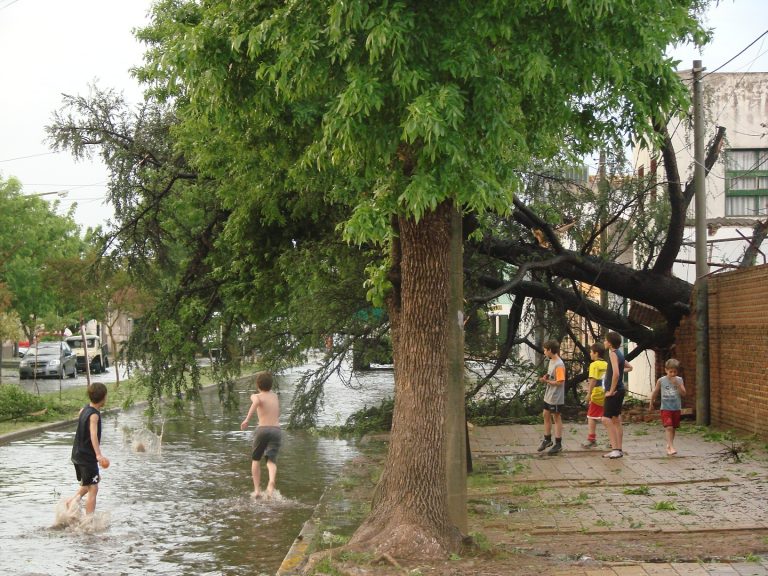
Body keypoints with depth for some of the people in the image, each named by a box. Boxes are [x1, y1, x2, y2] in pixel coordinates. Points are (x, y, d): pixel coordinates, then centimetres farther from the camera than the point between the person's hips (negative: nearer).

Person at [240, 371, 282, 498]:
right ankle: (271, 482, -39)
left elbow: (256, 401, -22)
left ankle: (257, 489, 12)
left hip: (262, 429, -2)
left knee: (256, 460, 19)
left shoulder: (257, 396, 5)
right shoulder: (275, 396, 21)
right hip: (276, 430, 2)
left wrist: (247, 419, -26)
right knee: (271, 461, -8)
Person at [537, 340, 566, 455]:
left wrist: (546, 381, -18)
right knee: (546, 415, 17)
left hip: (556, 397, -9)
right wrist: (546, 377, -2)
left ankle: (558, 444, 13)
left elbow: (560, 382, -24)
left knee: (557, 418, 2)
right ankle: (547, 439, 32)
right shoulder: (551, 361, 7)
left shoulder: (559, 365, -22)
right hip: (548, 396, 9)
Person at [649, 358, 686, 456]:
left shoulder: (679, 380, 1)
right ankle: (671, 447, -21)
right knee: (669, 427, -16)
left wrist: (677, 385, -20)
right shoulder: (661, 381, -3)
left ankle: (669, 445, 28)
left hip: (676, 408, 3)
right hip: (665, 408, -3)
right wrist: (651, 405, 16)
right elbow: (655, 392, 9)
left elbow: (683, 393, -7)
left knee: (673, 428, 12)